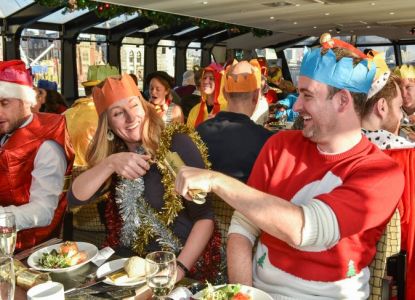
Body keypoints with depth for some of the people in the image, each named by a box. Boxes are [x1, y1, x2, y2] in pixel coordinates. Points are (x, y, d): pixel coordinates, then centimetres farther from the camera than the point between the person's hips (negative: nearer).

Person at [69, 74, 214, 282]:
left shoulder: (177, 144, -11)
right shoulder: (113, 151, 4)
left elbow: (204, 217, -14)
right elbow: (75, 197, -6)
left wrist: (180, 269, -24)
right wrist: (110, 163, -20)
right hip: (127, 264, 4)